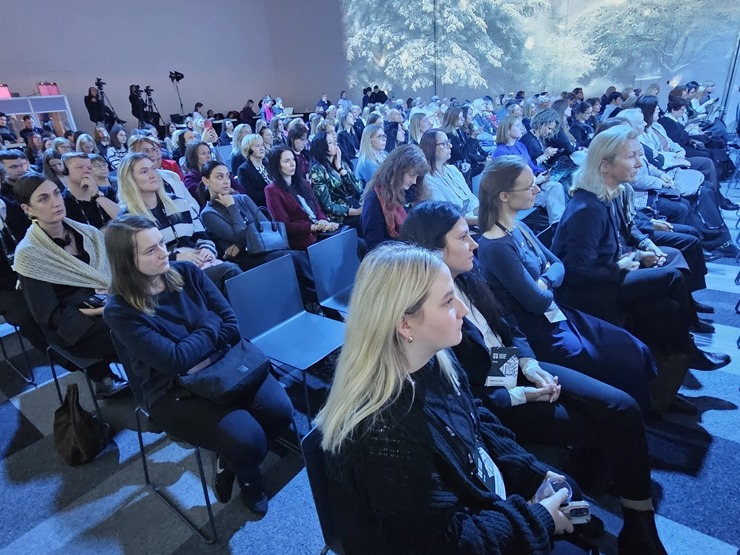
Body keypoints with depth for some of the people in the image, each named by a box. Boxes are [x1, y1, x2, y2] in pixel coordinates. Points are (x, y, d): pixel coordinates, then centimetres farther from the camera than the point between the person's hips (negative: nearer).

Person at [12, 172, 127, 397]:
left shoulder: (87, 233, 7)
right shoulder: (29, 254, -8)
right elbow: (50, 316, -11)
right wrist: (105, 309, -22)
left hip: (111, 307, 6)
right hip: (75, 328, -6)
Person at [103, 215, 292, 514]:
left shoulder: (186, 272, -2)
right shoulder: (120, 310, -14)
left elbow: (232, 325, -2)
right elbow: (175, 360, -21)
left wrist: (199, 356, -16)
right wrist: (210, 326, -8)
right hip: (175, 391, -4)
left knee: (280, 410, -17)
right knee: (247, 439, -23)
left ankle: (230, 461, 15)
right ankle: (248, 475, 17)